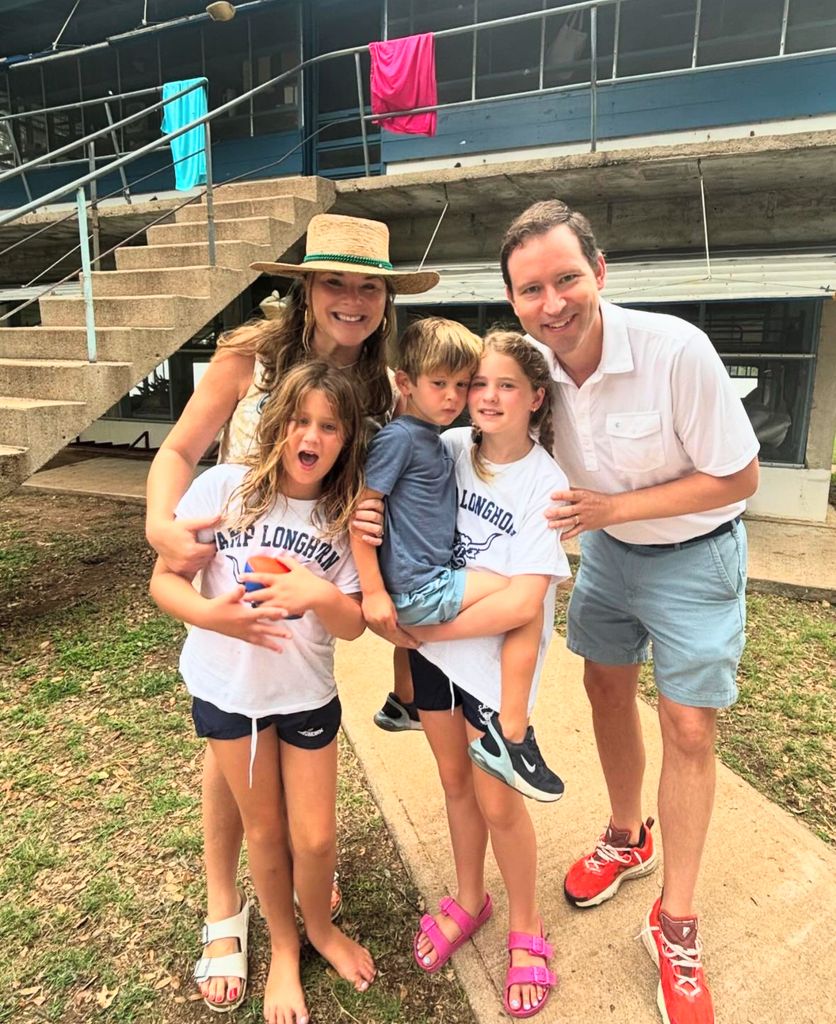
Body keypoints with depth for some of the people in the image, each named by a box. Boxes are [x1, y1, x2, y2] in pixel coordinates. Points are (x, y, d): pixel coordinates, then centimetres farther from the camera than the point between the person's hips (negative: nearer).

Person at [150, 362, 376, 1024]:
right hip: (228, 690, -1)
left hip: (308, 694, 1)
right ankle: (283, 946, 44)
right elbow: (163, 579, -12)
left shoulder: (344, 517, -9)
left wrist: (320, 594, -31)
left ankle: (319, 925, 43)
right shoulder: (225, 487, -15)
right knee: (265, 830, 16)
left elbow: (353, 626, -9)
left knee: (316, 839, 8)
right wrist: (209, 613, -32)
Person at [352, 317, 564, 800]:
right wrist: (373, 592, -19)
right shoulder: (400, 437, -14)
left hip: (432, 579, 10)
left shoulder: (434, 440, 13)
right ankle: (512, 739, -5)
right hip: (420, 589, -10)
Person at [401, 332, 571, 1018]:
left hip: (496, 659, -4)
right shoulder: (450, 448, -6)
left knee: (496, 801, 8)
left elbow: (523, 603, -24)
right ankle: (469, 902, 47)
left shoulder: (545, 484, -17)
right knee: (455, 782, 21)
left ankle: (526, 928, 36)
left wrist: (427, 628, -19)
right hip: (430, 644, 4)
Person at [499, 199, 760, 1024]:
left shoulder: (676, 351, -31)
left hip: (693, 555, -4)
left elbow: (739, 478, -22)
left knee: (688, 729, 2)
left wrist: (612, 507, -27)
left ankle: (675, 923, 23)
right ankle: (626, 839, 43)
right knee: (606, 688, 17)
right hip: (606, 549, 5)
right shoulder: (532, 359, -16)